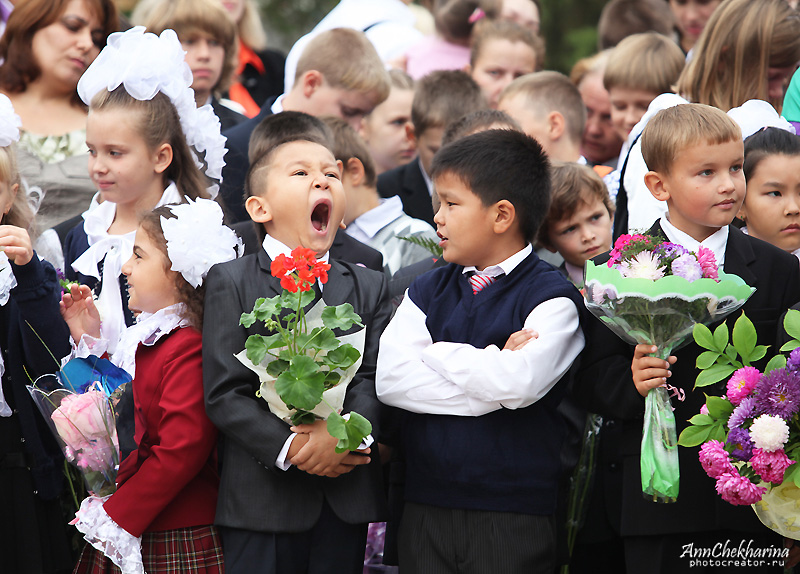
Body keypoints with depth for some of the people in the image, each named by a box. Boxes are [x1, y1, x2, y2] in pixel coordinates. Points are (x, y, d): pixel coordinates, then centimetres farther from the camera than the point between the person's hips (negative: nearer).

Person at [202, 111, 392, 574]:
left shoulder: (369, 287, 11)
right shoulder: (231, 283, 1)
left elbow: (374, 379, -1)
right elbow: (224, 393, -7)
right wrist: (288, 447, -19)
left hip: (348, 500, 3)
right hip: (263, 497, -3)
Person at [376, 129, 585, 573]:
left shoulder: (550, 297, -5)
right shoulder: (427, 291, 11)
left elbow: (519, 383, -22)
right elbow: (390, 380, -4)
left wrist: (438, 353, -8)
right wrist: (491, 369, -12)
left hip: (514, 518, -4)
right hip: (425, 507, 5)